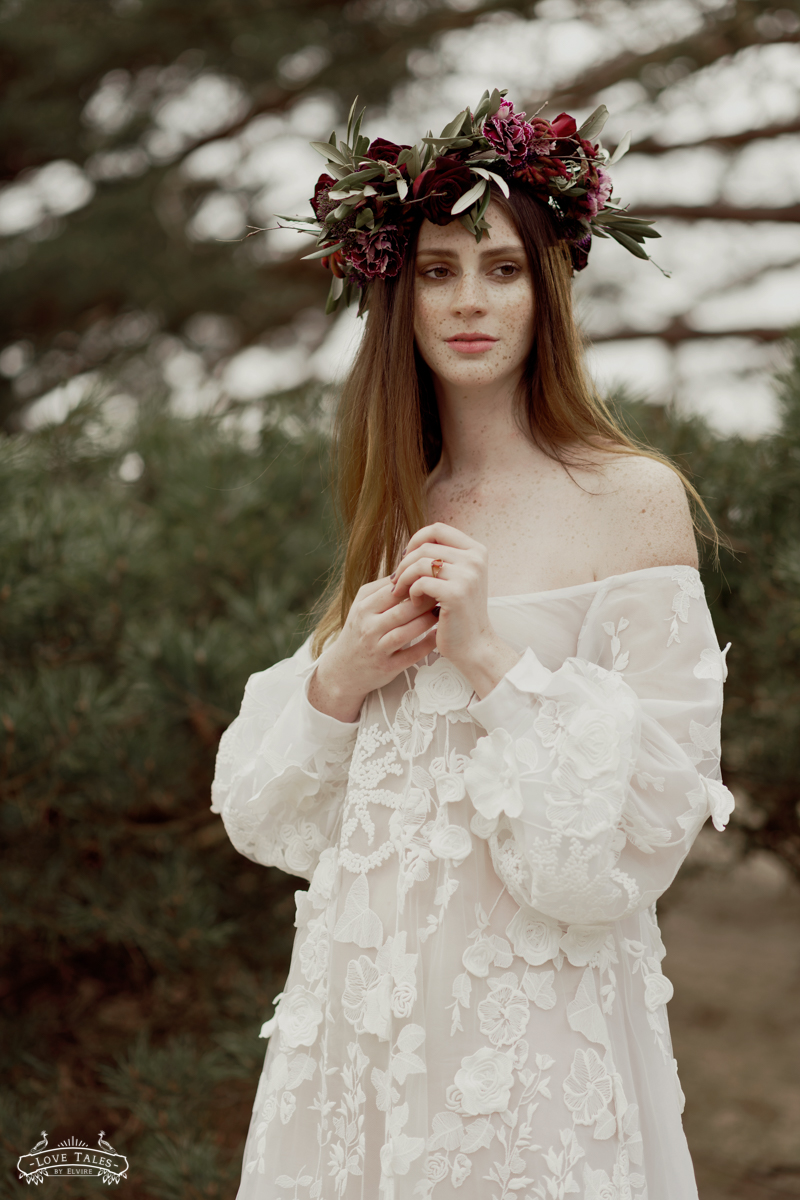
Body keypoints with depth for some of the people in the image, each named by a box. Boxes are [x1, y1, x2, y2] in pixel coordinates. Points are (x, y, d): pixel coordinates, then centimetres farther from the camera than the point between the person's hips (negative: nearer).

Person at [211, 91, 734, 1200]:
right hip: (364, 984, 5)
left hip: (532, 1006, -5)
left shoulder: (635, 500, -9)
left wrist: (490, 655, -19)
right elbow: (264, 808, 8)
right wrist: (336, 680, -10)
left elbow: (650, 817, -13)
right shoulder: (395, 514, 8)